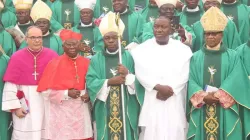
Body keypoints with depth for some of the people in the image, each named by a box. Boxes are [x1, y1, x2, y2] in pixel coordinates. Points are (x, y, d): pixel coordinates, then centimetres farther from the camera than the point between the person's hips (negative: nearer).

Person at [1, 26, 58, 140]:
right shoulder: (17, 57, -3)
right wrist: (14, 106, -7)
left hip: (48, 104, 1)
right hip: (25, 105, 0)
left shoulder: (52, 56, -3)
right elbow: (10, 85, -4)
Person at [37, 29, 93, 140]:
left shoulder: (86, 63, 4)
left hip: (81, 113, 3)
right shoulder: (54, 63, -5)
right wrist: (67, 93, -15)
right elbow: (46, 91, -5)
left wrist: (89, 95, -8)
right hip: (61, 113, -3)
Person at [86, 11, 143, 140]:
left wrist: (128, 74, -17)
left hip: (126, 110, 0)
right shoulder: (96, 59, 6)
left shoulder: (129, 57, 4)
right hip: (104, 111, 0)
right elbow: (90, 83, -5)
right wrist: (109, 82, -15)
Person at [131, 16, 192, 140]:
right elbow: (141, 73, -5)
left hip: (174, 100, 0)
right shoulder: (142, 49, 6)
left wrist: (171, 89, -14)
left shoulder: (182, 49, 6)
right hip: (151, 100, 0)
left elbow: (184, 73, -2)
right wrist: (158, 87, -16)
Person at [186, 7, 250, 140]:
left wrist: (219, 96, -18)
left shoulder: (232, 56, 7)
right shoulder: (196, 57, 10)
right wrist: (204, 96, -16)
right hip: (201, 112, 1)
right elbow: (191, 81, 0)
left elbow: (236, 80, -6)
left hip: (225, 112, -1)